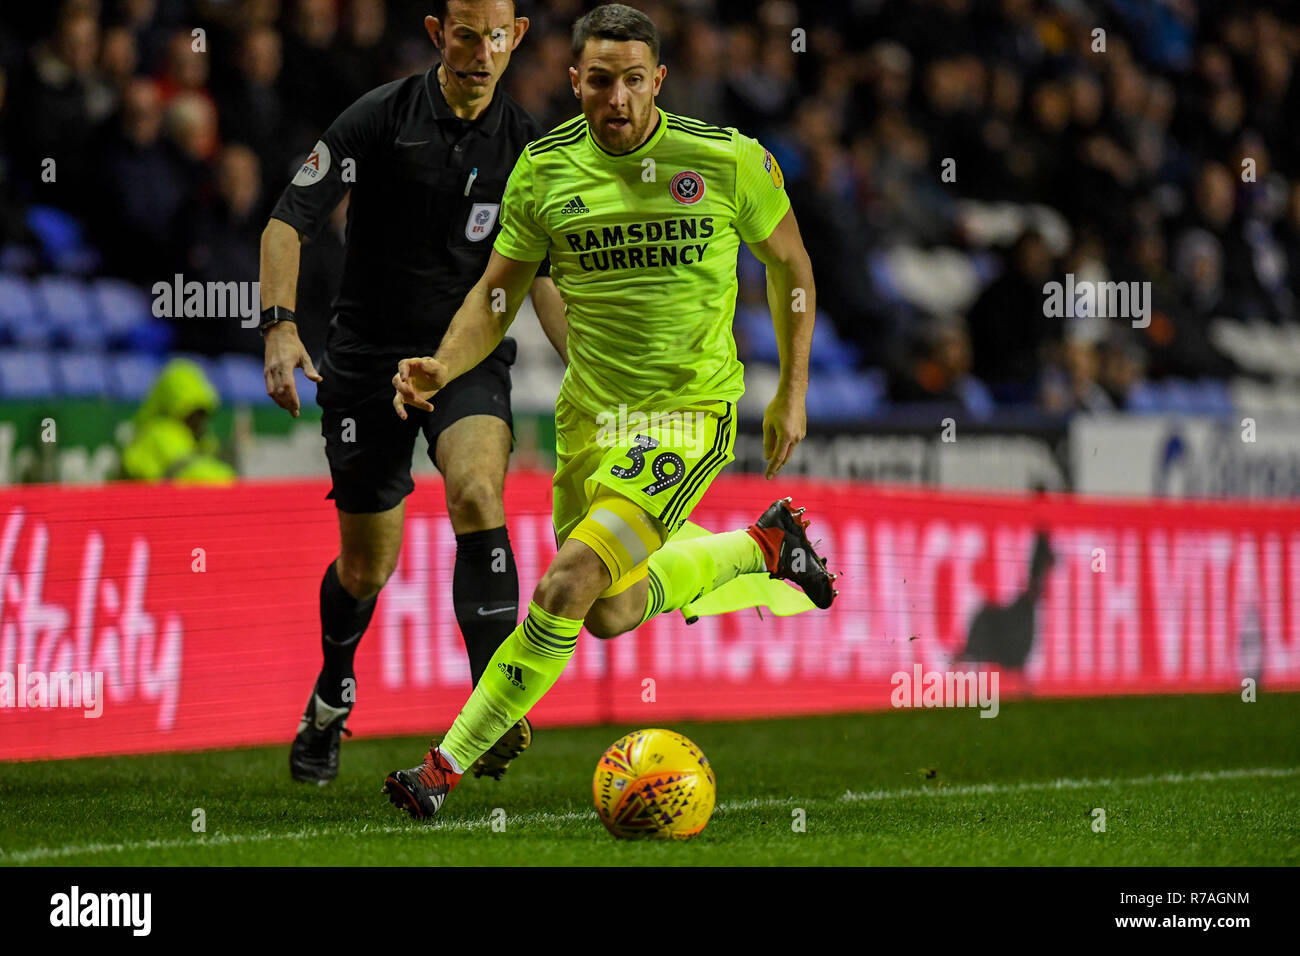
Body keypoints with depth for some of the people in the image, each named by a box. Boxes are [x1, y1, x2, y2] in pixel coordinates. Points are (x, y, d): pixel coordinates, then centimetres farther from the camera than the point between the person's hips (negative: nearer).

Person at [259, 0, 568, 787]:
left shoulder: (526, 146, 2)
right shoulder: (380, 119, -8)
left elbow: (541, 272, 11)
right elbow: (289, 221, -8)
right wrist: (280, 325, -22)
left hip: (470, 357, 1)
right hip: (369, 360, -1)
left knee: (477, 493, -29)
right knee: (367, 566, 6)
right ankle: (330, 704, 38)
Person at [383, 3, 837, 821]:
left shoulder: (728, 160, -10)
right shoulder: (544, 169, -4)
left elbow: (790, 264, 6)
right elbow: (498, 293, 4)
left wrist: (793, 393, 6)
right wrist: (443, 367, -15)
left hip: (689, 408, -5)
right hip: (591, 408, 5)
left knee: (570, 583, -23)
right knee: (610, 618, 16)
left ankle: (448, 767, -18)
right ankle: (760, 551, 41)